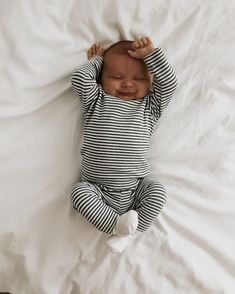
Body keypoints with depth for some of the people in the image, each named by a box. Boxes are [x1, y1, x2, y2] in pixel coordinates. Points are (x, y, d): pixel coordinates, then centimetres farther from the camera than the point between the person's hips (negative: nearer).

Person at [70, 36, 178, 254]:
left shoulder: (149, 106, 9)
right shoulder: (97, 100, 8)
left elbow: (170, 83, -2)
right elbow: (79, 78, -4)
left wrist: (150, 53, -2)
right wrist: (96, 60, 12)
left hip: (136, 188, 1)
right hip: (98, 189, -1)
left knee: (158, 192, -21)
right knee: (80, 191, -25)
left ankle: (126, 230, -11)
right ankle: (117, 223, -20)